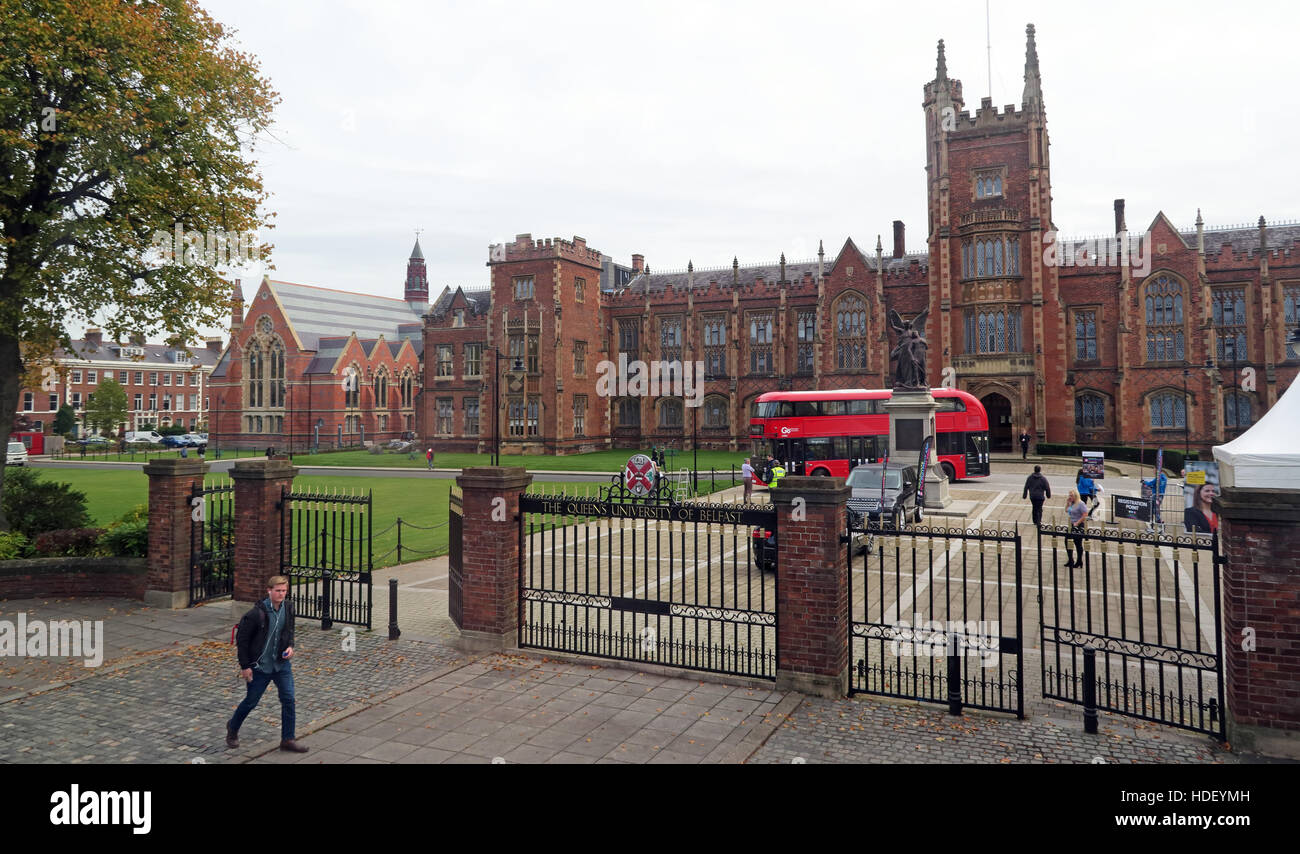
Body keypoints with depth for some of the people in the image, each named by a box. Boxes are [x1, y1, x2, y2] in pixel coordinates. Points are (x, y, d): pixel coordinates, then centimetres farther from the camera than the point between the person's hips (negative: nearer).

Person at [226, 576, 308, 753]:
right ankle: (233, 727, 41)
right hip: (260, 665, -4)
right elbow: (241, 638, -12)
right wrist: (245, 666, -11)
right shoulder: (257, 613, -20)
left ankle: (287, 739, 8)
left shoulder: (288, 608, -3)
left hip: (282, 663, 4)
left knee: (288, 699, -3)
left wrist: (290, 646, -3)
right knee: (251, 701, 12)